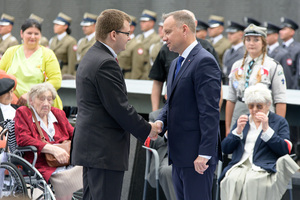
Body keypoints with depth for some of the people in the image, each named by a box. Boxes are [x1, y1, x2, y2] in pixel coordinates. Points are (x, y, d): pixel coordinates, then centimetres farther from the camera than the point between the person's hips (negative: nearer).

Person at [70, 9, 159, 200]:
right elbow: (120, 108, -19)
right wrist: (147, 129, -4)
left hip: (90, 147, 11)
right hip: (105, 150, -11)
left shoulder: (91, 58, 16)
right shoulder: (106, 64, -17)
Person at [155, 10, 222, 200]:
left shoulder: (204, 61, -14)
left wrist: (204, 154, -23)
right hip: (179, 155, 10)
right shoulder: (176, 63, 18)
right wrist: (161, 121, 2)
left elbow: (210, 112, -19)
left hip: (196, 157, -10)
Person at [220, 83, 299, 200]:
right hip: (239, 166, 3)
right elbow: (225, 149, 16)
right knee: (232, 180, -32)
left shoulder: (280, 122, 14)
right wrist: (238, 131, -1)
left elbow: (285, 150, -2)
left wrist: (266, 129, -9)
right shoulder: (242, 121, 24)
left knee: (252, 182, -36)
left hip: (264, 168, -3)